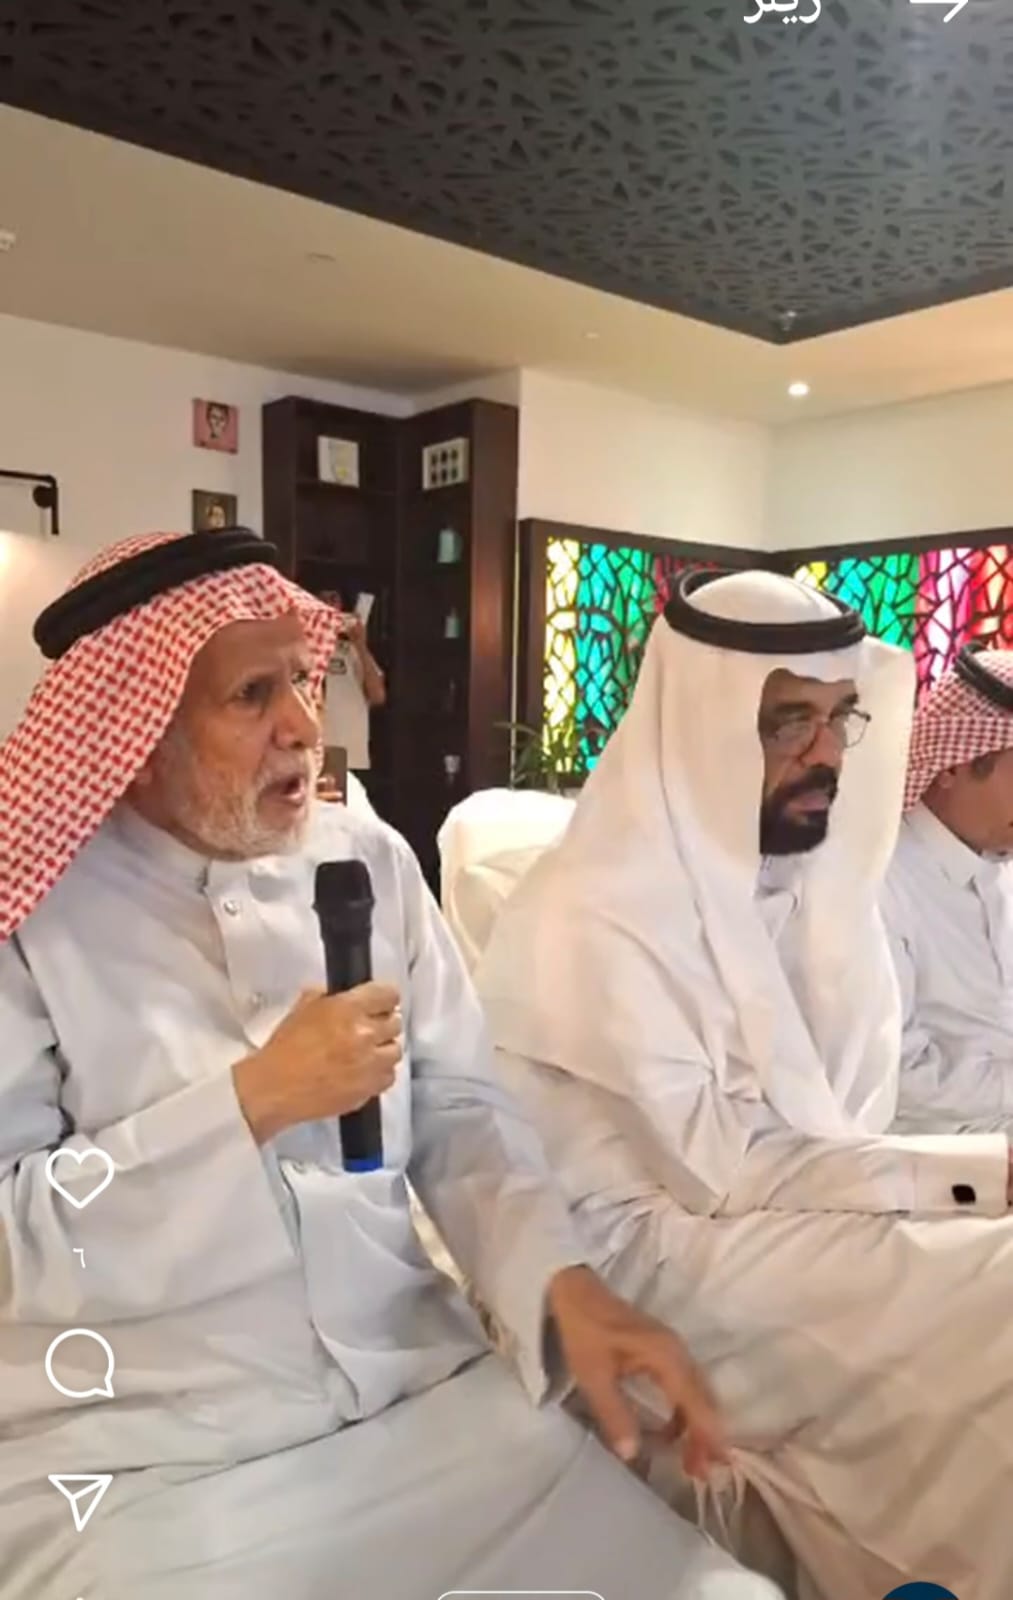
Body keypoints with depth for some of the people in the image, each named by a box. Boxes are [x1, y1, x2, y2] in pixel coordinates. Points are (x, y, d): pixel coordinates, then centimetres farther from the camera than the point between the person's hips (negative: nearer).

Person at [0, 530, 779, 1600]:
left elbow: (457, 1109, 3)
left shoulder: (371, 861, 3)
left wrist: (558, 1278, -12)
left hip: (426, 1393, 4)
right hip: (136, 1455, -3)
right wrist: (253, 1098, -20)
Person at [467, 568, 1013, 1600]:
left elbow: (852, 1114, 4)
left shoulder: (816, 877, 4)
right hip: (658, 1254, -7)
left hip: (809, 1214, 7)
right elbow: (725, 1171, -20)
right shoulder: (594, 919, -20)